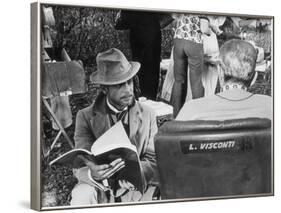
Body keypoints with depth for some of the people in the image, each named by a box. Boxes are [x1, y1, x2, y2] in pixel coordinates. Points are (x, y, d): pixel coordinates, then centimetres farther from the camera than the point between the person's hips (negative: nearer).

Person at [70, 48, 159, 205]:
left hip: (137, 188, 2)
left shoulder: (147, 116, 3)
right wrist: (92, 173, -35)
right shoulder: (86, 117, -2)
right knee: (81, 195, -33)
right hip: (100, 186, -2)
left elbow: (153, 160, 0)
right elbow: (80, 166, -9)